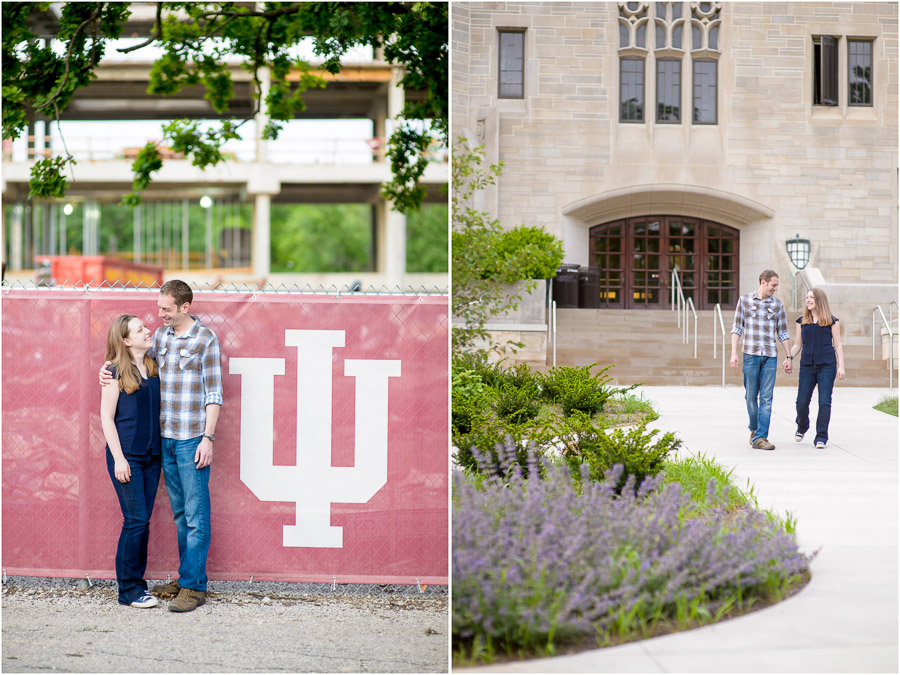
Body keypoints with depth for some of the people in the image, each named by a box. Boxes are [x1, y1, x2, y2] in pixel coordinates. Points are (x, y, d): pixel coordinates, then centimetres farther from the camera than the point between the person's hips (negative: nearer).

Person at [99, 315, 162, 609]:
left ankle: (137, 584, 14)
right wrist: (119, 458, -12)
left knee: (142, 522, 7)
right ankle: (129, 590, 1)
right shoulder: (115, 372, -6)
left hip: (151, 456, 5)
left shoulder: (153, 369, 10)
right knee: (136, 520, -7)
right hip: (127, 457, -5)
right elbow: (106, 417, -7)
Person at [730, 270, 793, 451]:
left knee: (766, 398, -5)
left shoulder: (777, 304, 9)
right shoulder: (745, 300, 5)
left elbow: (783, 333, 14)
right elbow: (737, 328, 5)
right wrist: (734, 353, -3)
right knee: (751, 396, 3)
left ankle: (760, 438, -6)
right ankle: (754, 428, 26)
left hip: (770, 356, 1)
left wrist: (789, 357, 9)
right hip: (750, 354, -1)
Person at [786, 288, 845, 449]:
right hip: (807, 366, 2)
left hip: (827, 365, -2)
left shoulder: (831, 321, 5)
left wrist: (841, 366, -2)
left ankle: (821, 438, 2)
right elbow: (798, 345, 16)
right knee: (802, 402, 0)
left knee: (824, 402, -5)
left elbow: (837, 345, 5)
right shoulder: (802, 322, 12)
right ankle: (802, 427, 29)